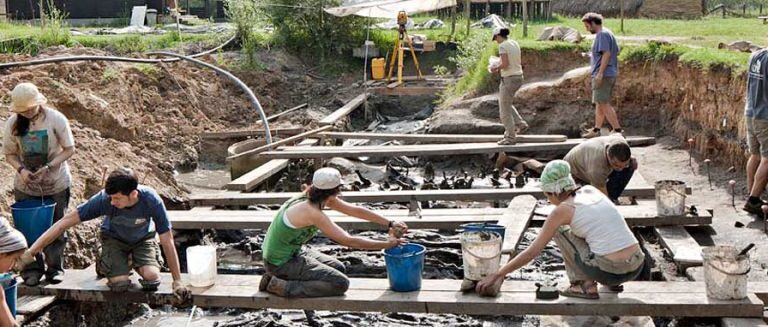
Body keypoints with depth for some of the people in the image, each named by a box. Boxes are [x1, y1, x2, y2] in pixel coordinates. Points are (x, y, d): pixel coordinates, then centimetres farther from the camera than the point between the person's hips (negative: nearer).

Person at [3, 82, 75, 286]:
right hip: (26, 186, 2)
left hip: (56, 185, -2)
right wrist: (21, 169, -20)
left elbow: (69, 149, -11)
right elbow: (10, 154, 0)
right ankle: (32, 269, 20)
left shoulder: (55, 119, -15)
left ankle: (55, 268, 21)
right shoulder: (13, 123, -8)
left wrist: (48, 167, -24)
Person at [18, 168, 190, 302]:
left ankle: (135, 262, 12)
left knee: (152, 278, -24)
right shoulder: (104, 199, -34)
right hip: (114, 239, 0)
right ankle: (104, 264, 12)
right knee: (119, 284, -23)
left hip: (143, 239, 1)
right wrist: (31, 251, -33)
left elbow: (167, 241, -26)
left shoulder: (152, 201, -34)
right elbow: (67, 221, -30)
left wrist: (177, 280, -22)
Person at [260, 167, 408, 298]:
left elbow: (355, 210, 3)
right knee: (341, 283, -13)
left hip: (291, 251, 9)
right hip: (281, 262, -9)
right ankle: (278, 285, -10)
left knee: (338, 268, 17)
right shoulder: (313, 213, -29)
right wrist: (387, 244, -21)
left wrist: (390, 224, 1)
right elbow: (348, 241, -28)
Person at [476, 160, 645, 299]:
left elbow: (532, 252, 1)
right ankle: (613, 283, 20)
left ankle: (584, 285, 9)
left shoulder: (562, 210, -2)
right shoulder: (591, 190, 13)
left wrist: (497, 275, 8)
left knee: (560, 230, 14)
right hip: (637, 267, 6)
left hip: (610, 272, -6)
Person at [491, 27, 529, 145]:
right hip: (518, 77, 9)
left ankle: (511, 137, 6)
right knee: (505, 103, 27)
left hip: (509, 79, -9)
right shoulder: (514, 43, 11)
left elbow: (505, 64, -23)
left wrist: (496, 68, -4)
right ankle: (520, 124, 21)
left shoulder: (502, 46, -15)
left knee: (504, 110, 1)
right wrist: (500, 68, 17)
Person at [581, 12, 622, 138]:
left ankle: (617, 129, -10)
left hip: (604, 75, -11)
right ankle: (596, 129, 22)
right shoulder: (608, 34, 19)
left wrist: (600, 73, -23)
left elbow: (606, 54, -21)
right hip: (611, 74, 11)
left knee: (604, 104, -9)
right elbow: (616, 52, 21)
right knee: (599, 103, 15)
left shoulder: (602, 34, -12)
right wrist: (592, 56, 19)